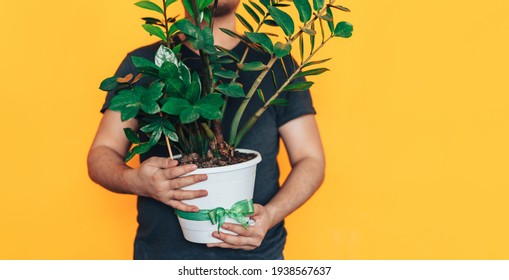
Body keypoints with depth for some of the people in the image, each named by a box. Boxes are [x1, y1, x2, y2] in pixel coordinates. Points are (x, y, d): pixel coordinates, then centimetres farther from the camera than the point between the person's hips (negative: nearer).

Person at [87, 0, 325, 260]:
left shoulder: (278, 64, 1)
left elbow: (311, 160, 1)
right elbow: (101, 154, 1)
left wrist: (272, 213, -18)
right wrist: (134, 181, -22)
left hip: (256, 252, 0)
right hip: (162, 253, 1)